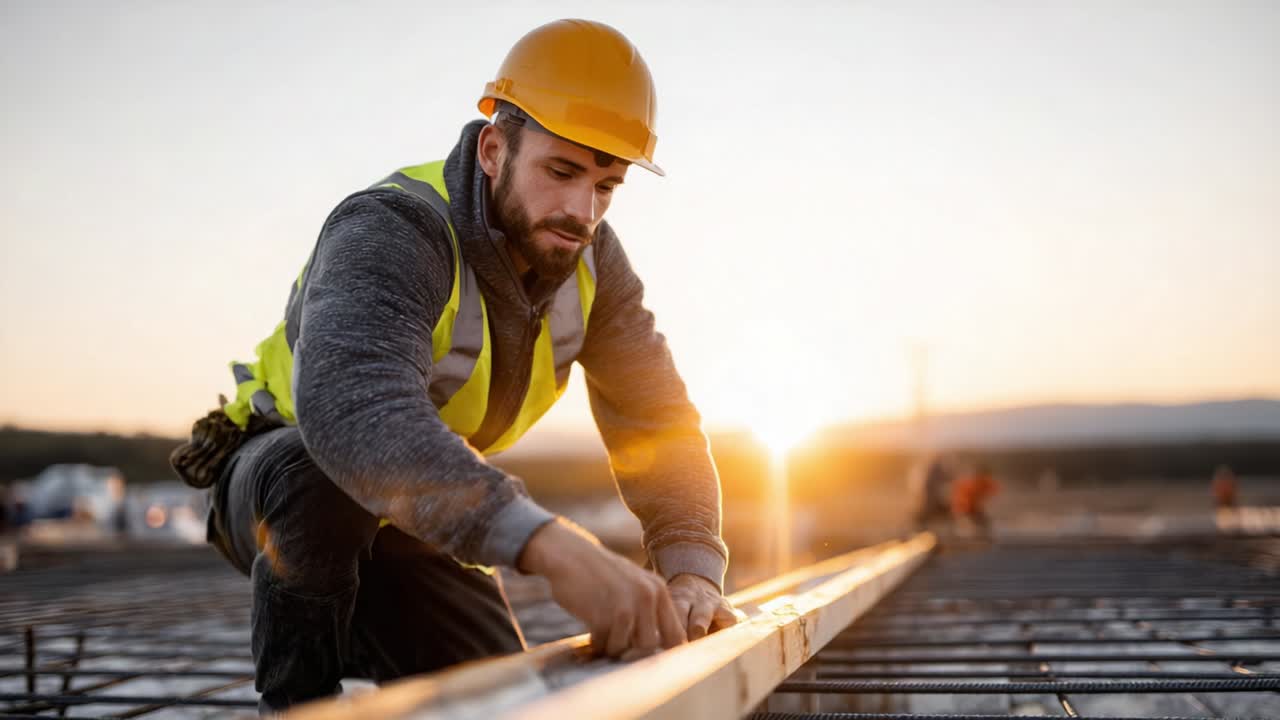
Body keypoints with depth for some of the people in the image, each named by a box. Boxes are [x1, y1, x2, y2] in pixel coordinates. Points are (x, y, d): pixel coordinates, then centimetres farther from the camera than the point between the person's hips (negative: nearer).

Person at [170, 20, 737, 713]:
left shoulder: (588, 255, -11)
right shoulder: (388, 231, -33)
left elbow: (656, 421, -11)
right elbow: (349, 403, -53)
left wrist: (691, 571, -31)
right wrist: (549, 544, -67)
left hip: (413, 523, 6)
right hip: (280, 476, -6)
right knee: (328, 482, -39)